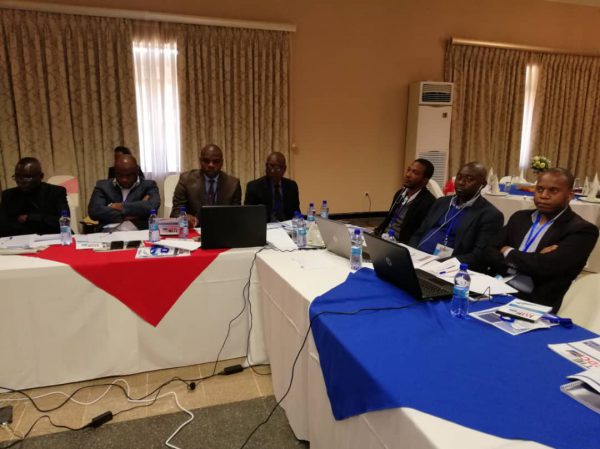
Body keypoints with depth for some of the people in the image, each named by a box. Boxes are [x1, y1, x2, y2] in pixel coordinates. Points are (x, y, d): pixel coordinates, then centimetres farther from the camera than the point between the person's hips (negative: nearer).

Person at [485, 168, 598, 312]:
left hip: (533, 303, -5)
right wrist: (533, 259, -9)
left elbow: (547, 266, -18)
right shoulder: (520, 217, 14)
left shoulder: (581, 230, -4)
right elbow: (490, 253, 5)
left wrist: (509, 252, -2)